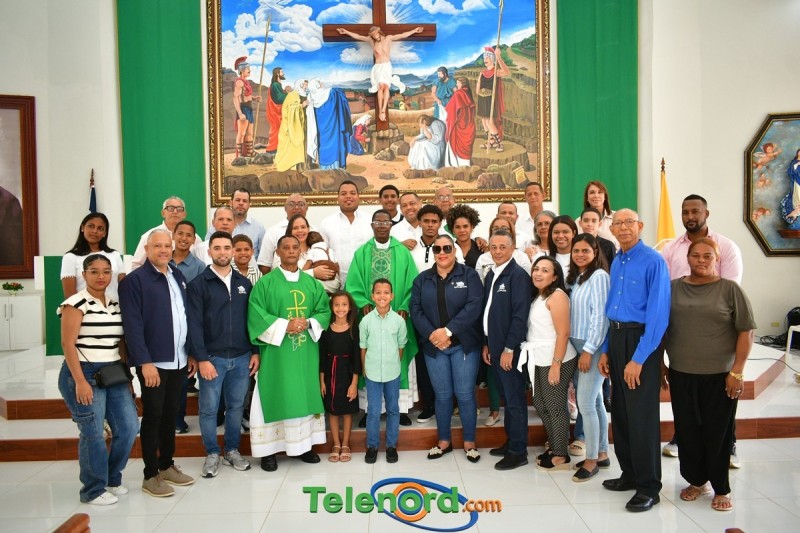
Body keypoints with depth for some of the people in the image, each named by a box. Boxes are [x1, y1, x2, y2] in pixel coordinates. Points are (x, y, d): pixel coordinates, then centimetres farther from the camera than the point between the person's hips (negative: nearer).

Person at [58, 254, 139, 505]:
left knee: (129, 427, 4)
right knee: (93, 434, -1)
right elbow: (68, 344, -13)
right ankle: (93, 490, 18)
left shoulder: (115, 305, 11)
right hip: (85, 373, -6)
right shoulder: (76, 303, -8)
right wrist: (80, 381, -18)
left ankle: (112, 479, 26)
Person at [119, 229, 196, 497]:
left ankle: (167, 465, 29)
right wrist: (145, 362, -19)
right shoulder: (134, 280, -9)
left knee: (170, 414, 15)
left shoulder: (178, 276, 11)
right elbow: (132, 324, -14)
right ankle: (150, 475, 16)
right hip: (152, 362, -6)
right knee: (153, 416, 3)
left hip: (179, 361, 6)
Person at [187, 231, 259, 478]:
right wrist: (201, 359, -14)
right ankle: (212, 453, 22)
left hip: (241, 357, 3)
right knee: (208, 409, 5)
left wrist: (255, 351, 5)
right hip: (212, 357, -3)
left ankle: (232, 450, 27)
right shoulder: (198, 284, -3)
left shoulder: (244, 283, 9)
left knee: (236, 406, 11)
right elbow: (194, 325, -8)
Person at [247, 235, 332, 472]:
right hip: (276, 353, -3)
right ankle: (269, 449, 10)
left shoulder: (312, 283, 11)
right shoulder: (265, 283, -1)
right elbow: (256, 316, -8)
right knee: (275, 397, 1)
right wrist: (285, 326, -18)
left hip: (306, 354, 4)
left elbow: (324, 311, 8)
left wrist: (308, 324, -12)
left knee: (305, 396, 8)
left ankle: (304, 445, 20)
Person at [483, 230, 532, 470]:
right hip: (495, 347, 8)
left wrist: (509, 349, -18)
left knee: (515, 400, 1)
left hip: (510, 349, -7)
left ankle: (518, 452, 11)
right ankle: (511, 442, 27)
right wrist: (486, 343, 13)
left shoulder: (518, 275, -13)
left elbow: (520, 315, -18)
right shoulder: (490, 275, 11)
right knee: (506, 397, 16)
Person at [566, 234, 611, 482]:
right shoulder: (575, 278, 13)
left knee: (585, 403, -6)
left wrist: (589, 350, -17)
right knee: (595, 401, 14)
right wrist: (581, 350, 8)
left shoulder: (599, 276, -11)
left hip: (593, 347, -8)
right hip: (578, 346, 8)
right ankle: (601, 454, 24)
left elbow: (600, 315, -16)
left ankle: (592, 459, 7)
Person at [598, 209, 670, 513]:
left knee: (641, 414, 0)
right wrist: (605, 350, 10)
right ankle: (629, 474, 31)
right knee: (620, 411, 15)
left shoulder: (653, 262, -13)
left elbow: (658, 314, -18)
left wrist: (639, 359, -20)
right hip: (616, 339, 7)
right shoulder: (616, 262, 11)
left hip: (642, 340, -7)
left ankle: (648, 487, 15)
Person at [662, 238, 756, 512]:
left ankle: (721, 489, 22)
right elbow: (661, 327, 10)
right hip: (681, 374, 3)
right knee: (687, 430, 10)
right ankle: (696, 480, 29)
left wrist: (737, 371, -9)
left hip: (719, 376, -3)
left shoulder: (730, 289, -2)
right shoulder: (673, 288, 5)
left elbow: (745, 332, -4)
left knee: (718, 432, 6)